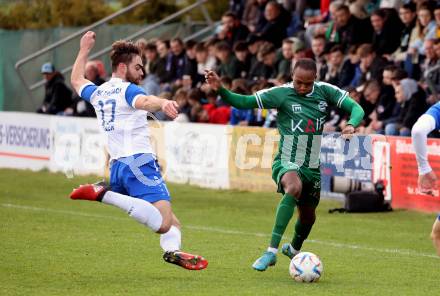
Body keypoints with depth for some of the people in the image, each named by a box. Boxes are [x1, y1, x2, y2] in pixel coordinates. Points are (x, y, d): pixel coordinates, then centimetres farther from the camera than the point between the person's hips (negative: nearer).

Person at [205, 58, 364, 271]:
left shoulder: (325, 92, -2)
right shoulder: (282, 93, -12)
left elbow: (356, 108, 1)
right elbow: (244, 102, -16)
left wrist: (351, 124, -21)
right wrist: (220, 90, -32)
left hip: (312, 166, 5)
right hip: (286, 162, -5)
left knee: (308, 216, 19)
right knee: (294, 186, -38)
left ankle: (294, 249, 55)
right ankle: (271, 251, -39)